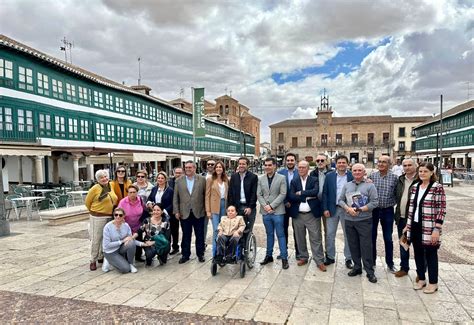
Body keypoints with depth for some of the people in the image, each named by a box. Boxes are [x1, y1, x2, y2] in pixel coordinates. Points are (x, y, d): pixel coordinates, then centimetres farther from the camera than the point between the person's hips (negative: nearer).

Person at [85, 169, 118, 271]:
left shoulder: (112, 186, 4)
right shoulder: (95, 188, -10)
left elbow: (114, 200, 22)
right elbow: (87, 202, -2)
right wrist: (94, 211, 9)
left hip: (110, 216, 5)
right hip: (98, 217, -5)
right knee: (96, 239, 0)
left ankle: (101, 257, 29)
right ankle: (93, 261, 11)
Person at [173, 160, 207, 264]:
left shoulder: (202, 179, 1)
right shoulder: (179, 181, 4)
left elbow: (206, 195, 2)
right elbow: (175, 197, 4)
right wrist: (176, 211, -1)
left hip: (199, 212, -1)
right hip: (184, 213, 1)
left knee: (200, 235, 9)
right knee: (186, 235, 10)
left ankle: (200, 254, 23)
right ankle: (185, 255, 22)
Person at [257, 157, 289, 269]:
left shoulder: (282, 178, -3)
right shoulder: (261, 179, 7)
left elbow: (283, 194, -8)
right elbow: (259, 194, 5)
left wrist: (271, 206, -13)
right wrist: (265, 206, -10)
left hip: (277, 211, -3)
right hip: (265, 211, 3)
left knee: (280, 234, 1)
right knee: (269, 234, 14)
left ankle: (284, 258, 9)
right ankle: (269, 256, 25)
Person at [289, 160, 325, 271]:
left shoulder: (314, 180, 0)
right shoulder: (294, 181, 6)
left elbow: (315, 191, -20)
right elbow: (291, 196, -8)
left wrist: (301, 193, -14)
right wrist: (308, 196, -13)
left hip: (312, 214, -2)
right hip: (298, 215, 3)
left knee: (316, 238, 1)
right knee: (300, 238, 13)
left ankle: (319, 261, 11)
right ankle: (303, 257, 29)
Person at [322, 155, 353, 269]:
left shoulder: (352, 176, -2)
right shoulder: (329, 176, 1)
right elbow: (325, 193, 1)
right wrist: (325, 208, -5)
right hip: (332, 208, 1)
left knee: (348, 235, 9)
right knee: (330, 234, 8)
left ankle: (348, 258, 21)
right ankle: (330, 257, 22)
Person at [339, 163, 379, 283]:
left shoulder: (370, 185, -2)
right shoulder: (347, 185, 10)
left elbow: (374, 202, -8)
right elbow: (341, 200, 8)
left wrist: (360, 209, -16)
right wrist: (348, 208, -11)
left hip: (364, 220, -4)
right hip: (349, 220, 4)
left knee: (366, 246, -1)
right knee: (353, 245, 11)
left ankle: (370, 271, 9)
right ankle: (357, 267, 25)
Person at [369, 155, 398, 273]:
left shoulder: (394, 178, -4)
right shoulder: (372, 176, -2)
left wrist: (392, 203, -7)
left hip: (387, 211, -1)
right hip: (373, 210, 1)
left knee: (388, 238, 9)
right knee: (372, 237, 10)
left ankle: (390, 263, 23)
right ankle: (372, 261, 25)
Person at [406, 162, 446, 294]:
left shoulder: (437, 187, -10)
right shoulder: (415, 187, 8)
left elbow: (441, 210, -12)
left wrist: (437, 229, -16)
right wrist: (408, 225, 12)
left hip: (429, 228, -5)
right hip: (415, 227, 6)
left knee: (430, 255, 6)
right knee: (418, 254, 14)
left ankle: (433, 283, 21)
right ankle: (421, 279, 29)